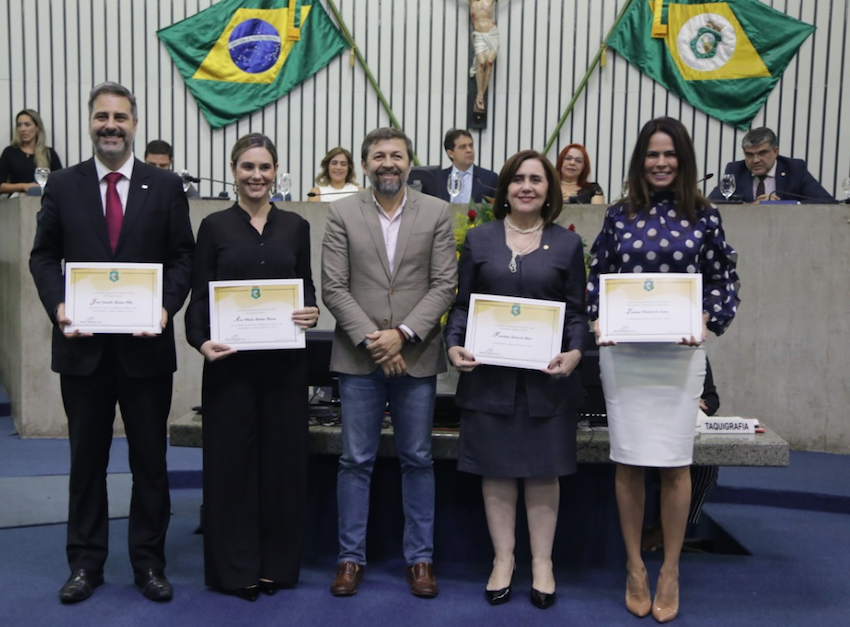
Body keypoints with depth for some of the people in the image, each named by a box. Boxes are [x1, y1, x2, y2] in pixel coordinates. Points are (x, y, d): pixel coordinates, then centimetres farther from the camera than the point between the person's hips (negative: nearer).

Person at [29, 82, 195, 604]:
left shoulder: (166, 186, 3)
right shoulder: (63, 186, 6)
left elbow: (183, 257, 1)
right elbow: (44, 256, 7)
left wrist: (166, 306, -14)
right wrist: (58, 305, -10)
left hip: (146, 344, -1)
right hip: (83, 345, 1)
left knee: (151, 459, 8)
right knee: (87, 458, 12)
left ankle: (150, 562, 23)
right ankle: (86, 562, 26)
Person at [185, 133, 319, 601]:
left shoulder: (295, 226, 8)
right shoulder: (215, 226, 3)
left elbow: (307, 286, 11)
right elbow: (199, 296, 0)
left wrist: (312, 312, -11)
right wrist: (201, 341, -17)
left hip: (285, 359, 2)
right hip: (230, 359, -1)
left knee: (284, 457, 7)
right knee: (231, 458, 4)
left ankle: (277, 563, 23)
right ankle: (235, 567, 19)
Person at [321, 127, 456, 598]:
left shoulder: (437, 213, 3)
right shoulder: (342, 213, 2)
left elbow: (444, 285, -2)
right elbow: (334, 289, -3)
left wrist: (402, 334, -13)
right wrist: (371, 340, -11)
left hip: (416, 357, 1)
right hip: (359, 358, 0)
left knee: (417, 460, 10)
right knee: (356, 461, 6)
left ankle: (420, 558, 23)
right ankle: (351, 557, 21)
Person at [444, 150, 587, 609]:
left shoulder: (567, 244, 6)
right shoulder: (479, 239, 7)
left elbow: (577, 311, 5)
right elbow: (462, 304, 7)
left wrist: (574, 352, -13)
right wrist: (454, 344, -10)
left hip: (547, 375, 0)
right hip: (489, 374, 1)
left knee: (543, 469, 8)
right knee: (496, 468, 7)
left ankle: (542, 562, 24)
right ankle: (503, 558, 24)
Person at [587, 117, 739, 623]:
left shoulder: (704, 215, 4)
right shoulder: (619, 215, 5)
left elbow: (724, 281, 6)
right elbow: (597, 277, 9)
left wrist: (706, 322, -11)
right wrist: (598, 321, -8)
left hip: (680, 352, 0)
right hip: (622, 351, 1)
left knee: (675, 462, 2)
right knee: (629, 460, 5)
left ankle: (670, 571, 20)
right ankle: (635, 566, 22)